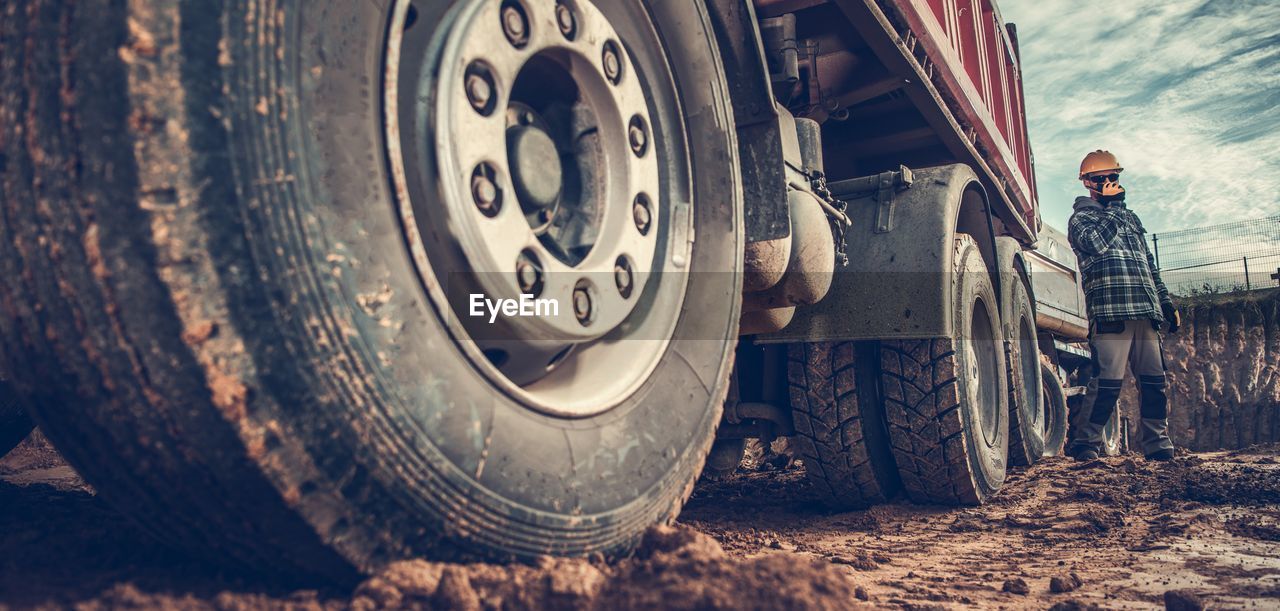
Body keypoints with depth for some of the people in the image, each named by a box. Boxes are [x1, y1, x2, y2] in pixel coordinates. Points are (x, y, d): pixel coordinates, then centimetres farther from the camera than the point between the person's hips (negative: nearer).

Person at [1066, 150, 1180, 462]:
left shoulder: (1130, 217, 28)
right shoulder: (1081, 218, 8)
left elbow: (1150, 266, 30)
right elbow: (1095, 242, -16)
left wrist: (1166, 302, 22)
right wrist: (1114, 207, -3)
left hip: (1145, 309, 7)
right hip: (1111, 310, -7)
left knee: (1154, 378, 3)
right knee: (1109, 380, -11)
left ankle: (1157, 444, 11)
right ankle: (1085, 442, -3)